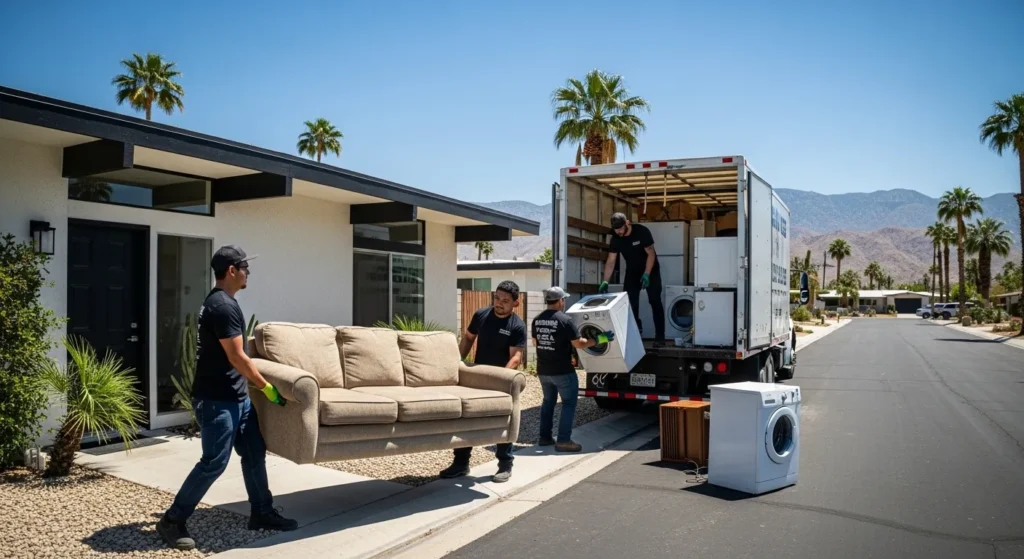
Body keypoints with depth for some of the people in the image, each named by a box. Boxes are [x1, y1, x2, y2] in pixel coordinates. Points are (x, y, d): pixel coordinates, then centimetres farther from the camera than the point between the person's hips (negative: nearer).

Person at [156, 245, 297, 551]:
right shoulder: (224, 306, -20)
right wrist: (267, 387, -13)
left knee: (254, 453, 13)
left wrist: (257, 384, 27)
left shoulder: (219, 302, 12)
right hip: (217, 400, -10)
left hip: (236, 396, 10)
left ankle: (262, 514, 22)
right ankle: (172, 521, 11)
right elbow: (237, 358, -21)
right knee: (214, 462, -3)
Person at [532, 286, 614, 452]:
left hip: (543, 370, 7)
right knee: (569, 403, 3)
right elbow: (579, 344, -15)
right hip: (562, 371, -7)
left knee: (548, 401, 20)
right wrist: (599, 339, -5)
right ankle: (563, 441, 1)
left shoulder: (537, 320, 4)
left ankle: (544, 437, 22)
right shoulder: (565, 320, -17)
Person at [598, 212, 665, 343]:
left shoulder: (642, 232, -24)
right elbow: (610, 261, -13)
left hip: (650, 270, -4)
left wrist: (646, 274, -30)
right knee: (630, 303, -2)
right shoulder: (615, 238, -13)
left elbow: (651, 254, -21)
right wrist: (605, 281, -24)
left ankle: (660, 335, -3)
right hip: (632, 272, 4)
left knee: (655, 301, -6)